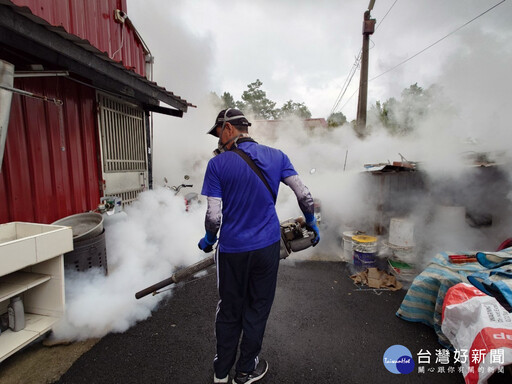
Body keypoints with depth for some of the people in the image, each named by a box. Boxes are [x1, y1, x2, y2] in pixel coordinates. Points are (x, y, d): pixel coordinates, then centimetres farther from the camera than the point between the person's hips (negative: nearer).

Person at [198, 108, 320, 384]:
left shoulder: (217, 164, -11)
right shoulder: (277, 157, -2)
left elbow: (214, 216, -13)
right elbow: (305, 196, -4)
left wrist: (208, 241, 7)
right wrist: (311, 224, 14)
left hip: (232, 250, -1)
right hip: (267, 247, 2)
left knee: (229, 310, 19)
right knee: (257, 309, 18)